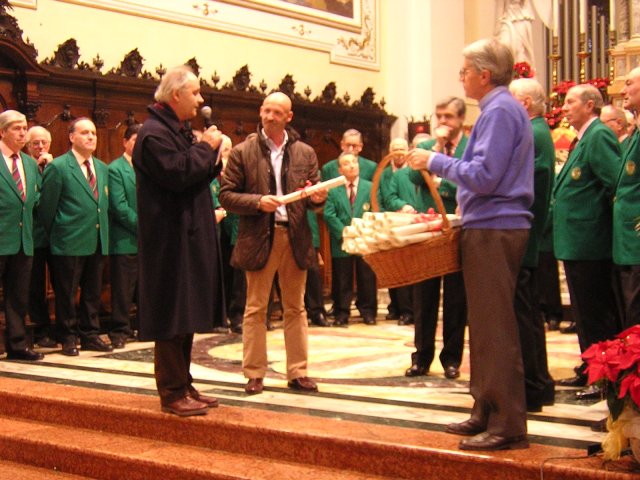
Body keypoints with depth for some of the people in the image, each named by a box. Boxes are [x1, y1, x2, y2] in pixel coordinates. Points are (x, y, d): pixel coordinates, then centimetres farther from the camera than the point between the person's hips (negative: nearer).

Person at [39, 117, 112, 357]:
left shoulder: (102, 168, 13)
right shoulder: (57, 167, -7)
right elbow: (47, 207, -4)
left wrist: (103, 232, 12)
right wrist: (55, 234, 2)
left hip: (97, 242, 6)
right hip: (70, 243, -6)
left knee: (93, 292, 12)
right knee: (66, 294, 3)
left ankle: (90, 335, 21)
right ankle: (68, 338, 13)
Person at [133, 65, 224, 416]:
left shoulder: (179, 130, 18)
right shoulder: (154, 133, -13)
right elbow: (177, 175, -25)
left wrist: (212, 158, 4)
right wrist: (206, 148, -12)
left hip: (190, 238, 10)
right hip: (171, 240, -10)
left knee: (188, 316, 14)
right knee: (172, 318, -5)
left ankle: (183, 386, 22)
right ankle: (172, 393, 3)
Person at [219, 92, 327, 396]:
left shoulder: (305, 153, 9)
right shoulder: (242, 152, 0)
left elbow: (313, 199, 12)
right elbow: (226, 195, -2)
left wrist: (318, 198, -11)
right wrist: (258, 202, -16)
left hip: (295, 237, 3)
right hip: (259, 238, -3)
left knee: (296, 308, 8)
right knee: (255, 308, 3)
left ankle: (297, 373, 16)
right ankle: (255, 374, 11)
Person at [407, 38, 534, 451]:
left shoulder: (500, 111, -13)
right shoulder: (503, 108, 18)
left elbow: (483, 176, -21)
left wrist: (435, 162, -11)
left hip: (494, 232, -11)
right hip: (493, 227, 11)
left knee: (495, 329, -8)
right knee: (486, 326, 14)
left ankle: (508, 426, -4)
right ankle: (487, 413, 22)